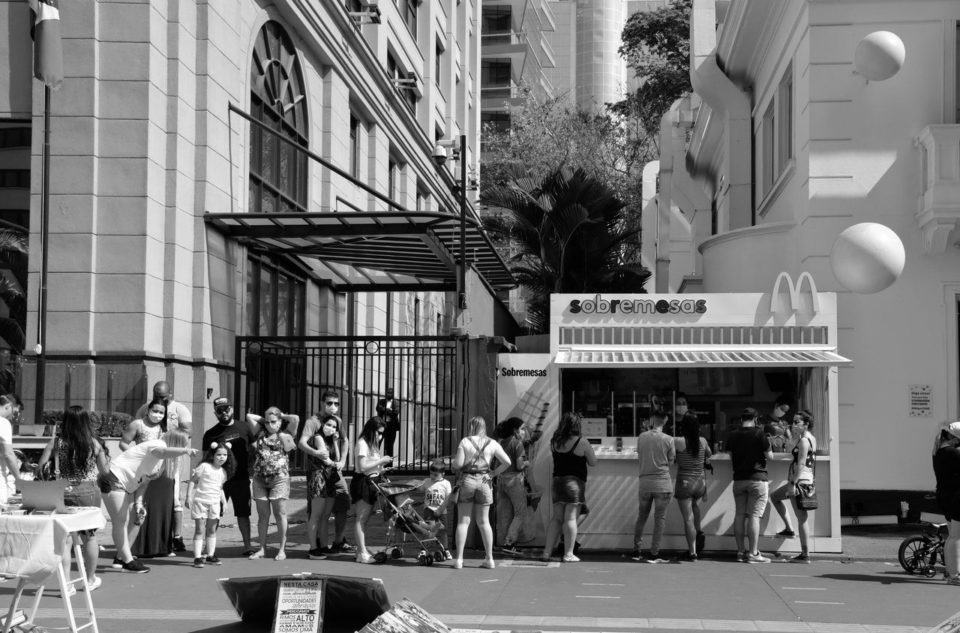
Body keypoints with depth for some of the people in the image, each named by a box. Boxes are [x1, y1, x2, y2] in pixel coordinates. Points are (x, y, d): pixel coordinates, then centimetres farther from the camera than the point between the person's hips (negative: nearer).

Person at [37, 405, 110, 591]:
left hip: (61, 493, 0)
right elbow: (105, 471, 2)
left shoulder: (56, 443, -4)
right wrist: (105, 457, 21)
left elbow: (40, 467, -4)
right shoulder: (94, 443, -4)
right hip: (88, 493, 0)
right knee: (89, 536, 16)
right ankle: (91, 579, 30)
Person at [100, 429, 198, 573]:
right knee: (120, 522, -8)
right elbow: (163, 452, -45)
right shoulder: (158, 445, -17)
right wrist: (185, 450, -59)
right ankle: (128, 561, -8)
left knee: (124, 521, 15)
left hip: (124, 485, 11)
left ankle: (120, 558, 25)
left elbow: (143, 482, 15)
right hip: (113, 479, -11)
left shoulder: (162, 461, 14)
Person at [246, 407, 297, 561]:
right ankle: (262, 548, 11)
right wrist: (265, 419, 18)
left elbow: (296, 419, -7)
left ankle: (282, 549, 2)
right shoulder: (261, 433, 15)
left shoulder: (284, 435, 4)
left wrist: (282, 416, 8)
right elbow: (249, 416, 19)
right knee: (263, 515, 6)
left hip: (279, 477, -4)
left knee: (280, 514, -2)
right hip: (260, 478, 4)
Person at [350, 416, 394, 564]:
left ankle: (361, 550, 14)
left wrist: (384, 463, 3)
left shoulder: (373, 444, 18)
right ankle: (362, 553, -9)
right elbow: (363, 466, -19)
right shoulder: (362, 443, -12)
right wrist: (381, 460, -15)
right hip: (362, 481, -9)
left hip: (372, 482, 9)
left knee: (364, 518, 10)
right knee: (361, 518, -7)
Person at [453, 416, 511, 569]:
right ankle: (489, 559, 11)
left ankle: (459, 559, -1)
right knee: (484, 522, 11)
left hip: (467, 480, -2)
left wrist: (454, 463, 12)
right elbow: (507, 462, -4)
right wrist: (493, 473, 6)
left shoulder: (465, 442, -4)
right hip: (484, 481, 2)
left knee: (463, 521, 3)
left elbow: (458, 464, -10)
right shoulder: (492, 443, 3)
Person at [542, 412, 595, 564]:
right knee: (571, 518, -4)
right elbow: (593, 463, -1)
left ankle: (547, 552, 9)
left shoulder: (554, 442, 5)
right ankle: (568, 554, -4)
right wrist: (589, 450, 15)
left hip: (557, 481, 5)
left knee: (556, 518, 11)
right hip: (575, 482, -5)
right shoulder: (582, 443, -9)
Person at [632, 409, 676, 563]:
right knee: (660, 518, 3)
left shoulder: (641, 437, 2)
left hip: (645, 482, 3)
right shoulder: (668, 440, -6)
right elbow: (671, 462, 2)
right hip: (663, 483, -3)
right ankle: (653, 554, 2)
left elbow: (639, 458, 10)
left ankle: (637, 551, 17)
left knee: (641, 517, 14)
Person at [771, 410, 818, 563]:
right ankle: (788, 529, 20)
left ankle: (805, 555, -5)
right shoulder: (810, 438, 15)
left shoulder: (804, 440, -14)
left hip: (800, 481, -10)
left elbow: (801, 464, -21)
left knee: (801, 519, -7)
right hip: (803, 480, 10)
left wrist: (793, 484, -22)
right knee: (774, 496, 24)